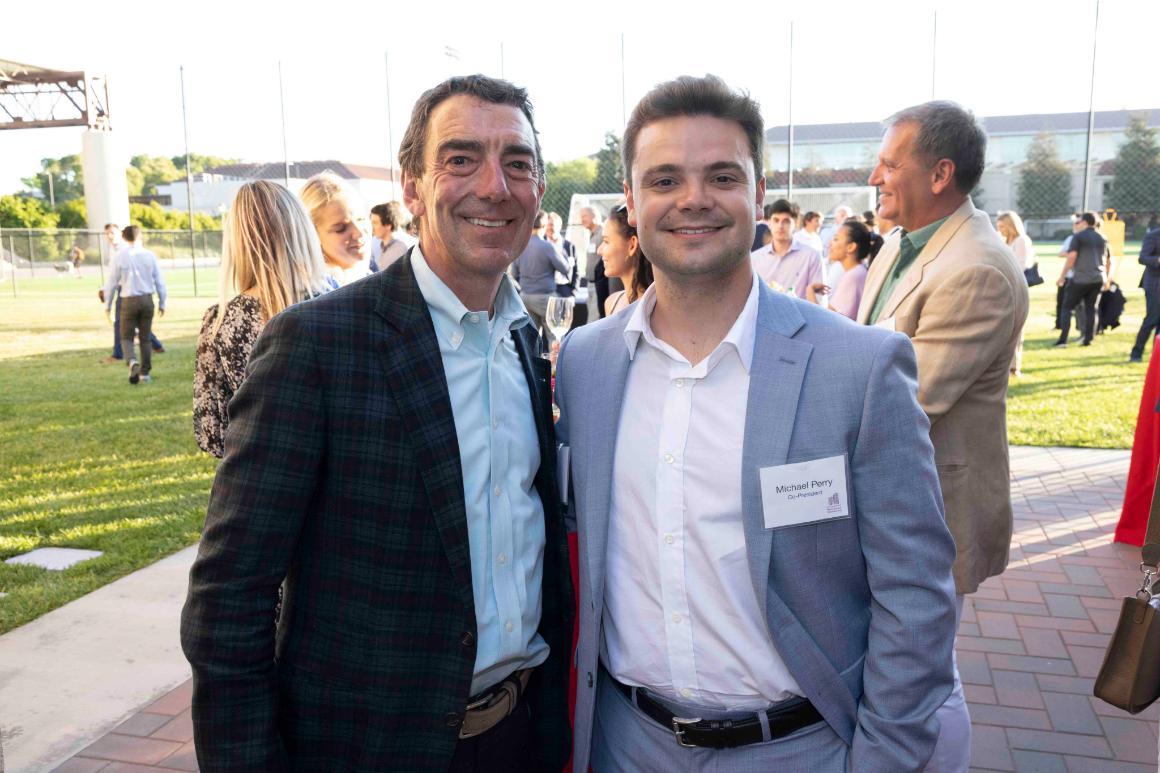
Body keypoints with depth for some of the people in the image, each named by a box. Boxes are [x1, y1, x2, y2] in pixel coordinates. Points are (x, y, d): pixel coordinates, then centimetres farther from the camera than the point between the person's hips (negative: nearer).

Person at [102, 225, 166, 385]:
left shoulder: (120, 257, -4)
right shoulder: (149, 255, -1)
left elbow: (111, 283, 0)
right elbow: (159, 282, 2)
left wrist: (107, 305, 11)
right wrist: (162, 303, 12)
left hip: (129, 301, -2)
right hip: (147, 300, 2)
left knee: (126, 337, 9)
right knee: (145, 338, 12)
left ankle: (133, 362, -18)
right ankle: (145, 372, 14)